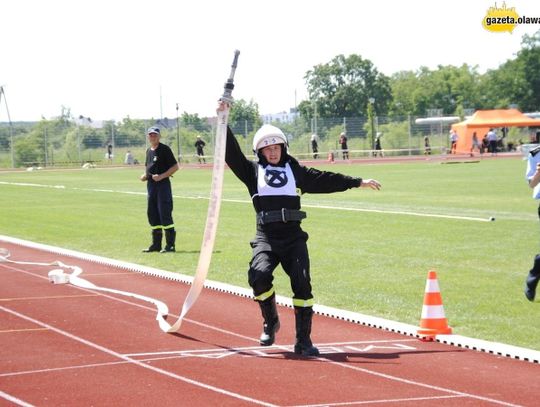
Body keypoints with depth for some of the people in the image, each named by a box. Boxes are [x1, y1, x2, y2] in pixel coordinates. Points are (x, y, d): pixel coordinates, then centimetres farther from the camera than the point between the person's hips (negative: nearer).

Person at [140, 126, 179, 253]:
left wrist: (161, 176, -20)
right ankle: (156, 244, 18)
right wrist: (145, 176, 5)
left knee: (165, 213, -10)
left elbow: (175, 166, -11)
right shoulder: (149, 151, 15)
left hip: (163, 184, -8)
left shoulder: (164, 149, -8)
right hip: (151, 185, 8)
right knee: (152, 214, 10)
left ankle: (170, 244, -7)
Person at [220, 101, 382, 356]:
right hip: (266, 237, -1)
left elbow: (326, 180, 24)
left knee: (302, 283, -12)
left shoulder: (296, 171, 18)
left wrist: (357, 182, 25)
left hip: (293, 237, 1)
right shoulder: (253, 171, 14)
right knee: (259, 275, -25)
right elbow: (231, 153, 6)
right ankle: (270, 322, 1)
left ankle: (303, 340, -4)